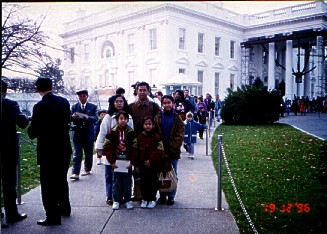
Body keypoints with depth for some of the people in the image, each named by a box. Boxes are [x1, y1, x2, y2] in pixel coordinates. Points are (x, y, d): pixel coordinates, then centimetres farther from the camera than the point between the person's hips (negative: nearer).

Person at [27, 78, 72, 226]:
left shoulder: (40, 107, -18)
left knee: (48, 183, 4)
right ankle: (64, 208, 34)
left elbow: (33, 133, -14)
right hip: (64, 148, 6)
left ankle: (53, 216, 8)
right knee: (62, 180, 21)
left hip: (48, 150, -6)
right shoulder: (64, 101, -1)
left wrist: (31, 131, 7)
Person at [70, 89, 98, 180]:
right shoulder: (74, 107, 10)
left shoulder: (93, 107, 4)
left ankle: (87, 169, 29)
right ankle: (75, 173, -9)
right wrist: (73, 117, -21)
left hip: (88, 134, 0)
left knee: (88, 153, 11)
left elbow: (95, 118, -8)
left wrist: (87, 118, -29)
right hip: (77, 133, 0)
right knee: (77, 154, -6)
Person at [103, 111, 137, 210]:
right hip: (116, 162, 0)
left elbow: (135, 147, -1)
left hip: (127, 161, 0)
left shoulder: (131, 132, 1)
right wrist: (112, 161, -7)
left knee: (127, 181, 7)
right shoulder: (112, 132, -1)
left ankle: (128, 200, 19)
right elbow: (107, 147, -2)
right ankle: (116, 200, 16)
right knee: (116, 181, 6)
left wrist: (132, 161, -7)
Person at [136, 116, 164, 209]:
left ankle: (152, 199, 17)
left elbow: (159, 150, -11)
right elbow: (137, 151, 6)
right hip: (142, 164, 3)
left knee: (153, 181, 6)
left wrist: (151, 160, -16)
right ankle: (145, 199, 21)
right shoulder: (140, 136, 4)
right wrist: (137, 164, 4)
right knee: (143, 181, 9)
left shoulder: (157, 136, -6)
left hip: (153, 164, -3)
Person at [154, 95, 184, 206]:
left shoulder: (177, 118, 2)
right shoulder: (157, 117, 5)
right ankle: (162, 195, 20)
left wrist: (171, 150, -14)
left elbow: (180, 136, -5)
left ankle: (171, 196, 17)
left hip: (173, 152, -1)